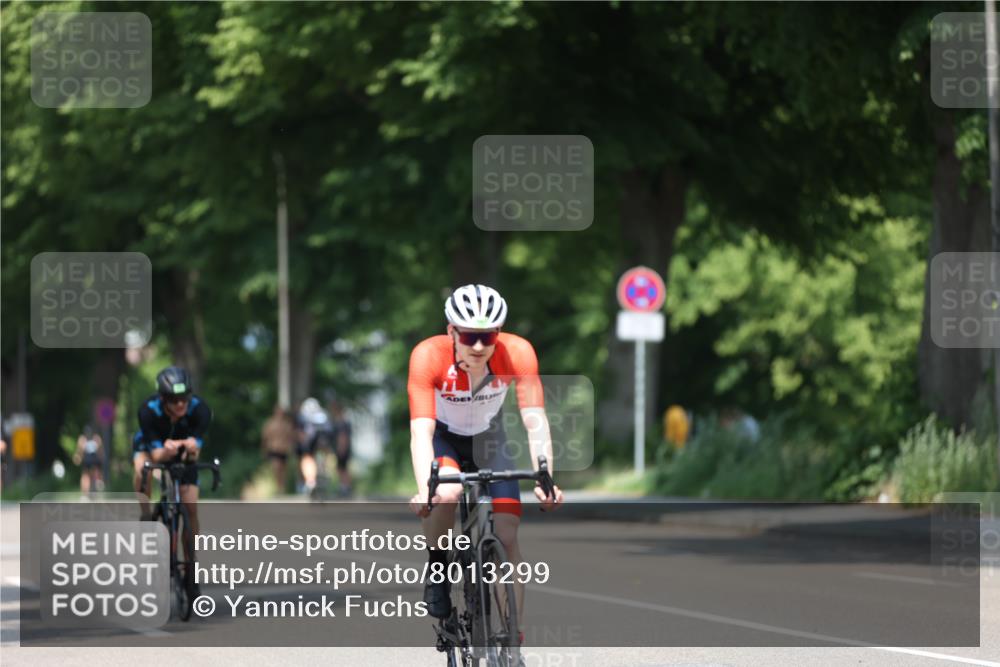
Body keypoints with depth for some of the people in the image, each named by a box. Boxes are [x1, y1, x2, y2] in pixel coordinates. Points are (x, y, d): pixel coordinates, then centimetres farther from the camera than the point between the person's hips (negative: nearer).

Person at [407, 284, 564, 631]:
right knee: (448, 492, -34)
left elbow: (535, 422, -34)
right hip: (443, 437, -2)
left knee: (507, 536, -13)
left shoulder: (517, 353, -29)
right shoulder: (428, 355, -33)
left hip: (488, 437, 2)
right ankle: (436, 569, -6)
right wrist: (424, 490, -54)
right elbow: (421, 430, -40)